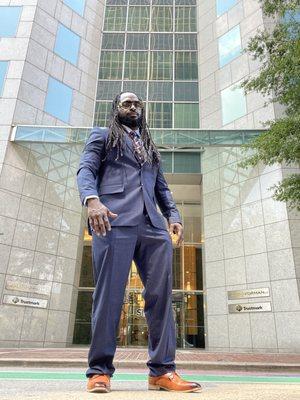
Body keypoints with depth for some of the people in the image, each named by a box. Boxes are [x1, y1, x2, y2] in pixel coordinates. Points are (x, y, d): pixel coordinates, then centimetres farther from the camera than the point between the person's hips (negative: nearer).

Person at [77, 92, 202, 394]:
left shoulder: (150, 147, 33)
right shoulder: (102, 136, 20)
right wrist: (91, 199, -17)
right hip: (114, 220, -4)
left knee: (161, 294, -4)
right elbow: (85, 170, 4)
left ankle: (162, 371, 3)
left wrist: (172, 215, 7)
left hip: (152, 224, 5)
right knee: (109, 294, -6)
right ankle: (99, 371, 4)